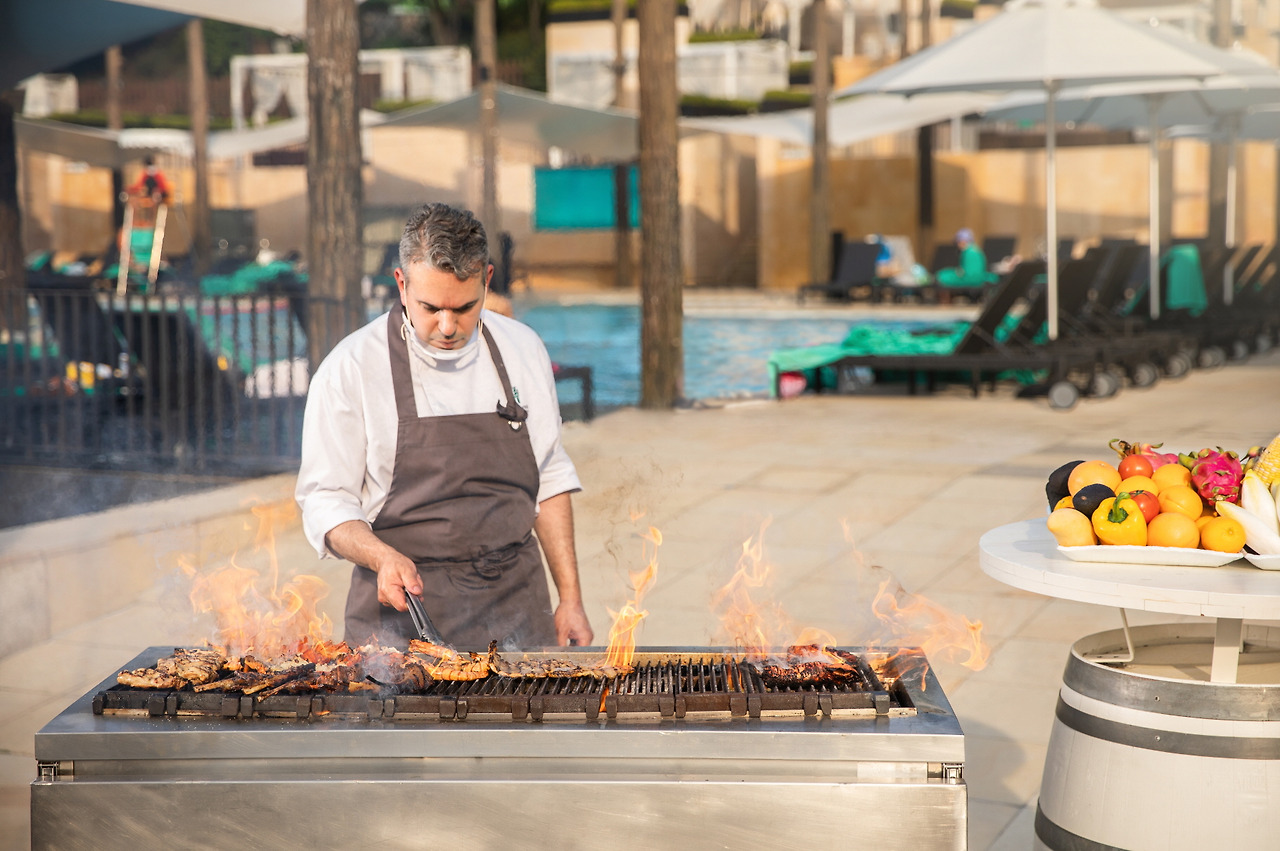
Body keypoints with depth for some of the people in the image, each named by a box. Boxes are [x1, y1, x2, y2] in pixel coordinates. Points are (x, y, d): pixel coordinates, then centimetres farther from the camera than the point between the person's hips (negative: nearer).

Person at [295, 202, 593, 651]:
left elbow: (548, 479, 12)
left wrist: (571, 598, 9)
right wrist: (383, 558, -22)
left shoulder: (522, 349, 6)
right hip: (402, 609, -3)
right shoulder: (350, 368, -6)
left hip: (516, 605, 3)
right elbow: (324, 501, -4)